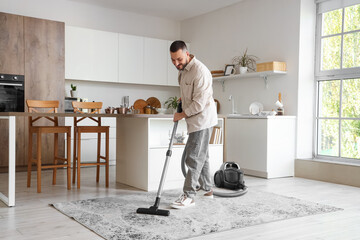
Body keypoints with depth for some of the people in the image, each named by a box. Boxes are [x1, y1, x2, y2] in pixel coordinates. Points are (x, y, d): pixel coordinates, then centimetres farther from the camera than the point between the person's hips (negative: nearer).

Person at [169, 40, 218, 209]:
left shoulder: (200, 71, -22)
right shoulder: (182, 69, 9)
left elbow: (200, 103, -23)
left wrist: (182, 115, -13)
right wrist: (183, 101, 18)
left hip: (202, 119, -10)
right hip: (194, 121, 10)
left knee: (193, 157, -9)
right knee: (200, 156, 17)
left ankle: (189, 196, -3)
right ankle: (207, 189, 30)